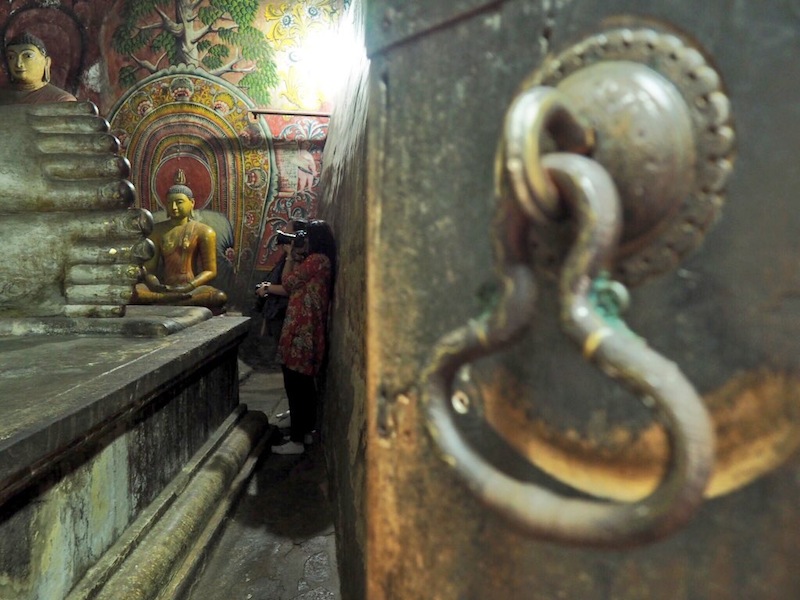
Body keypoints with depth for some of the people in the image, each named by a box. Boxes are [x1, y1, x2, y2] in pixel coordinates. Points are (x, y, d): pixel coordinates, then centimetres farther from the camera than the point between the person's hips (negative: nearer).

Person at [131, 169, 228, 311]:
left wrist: (187, 288, -18)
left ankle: (164, 301, -32)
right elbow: (148, 269, 9)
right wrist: (157, 287, -15)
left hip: (192, 288, -1)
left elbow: (210, 271, 0)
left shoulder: (204, 232, 6)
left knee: (220, 297, -35)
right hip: (165, 288, 1)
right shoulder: (157, 230, 13)